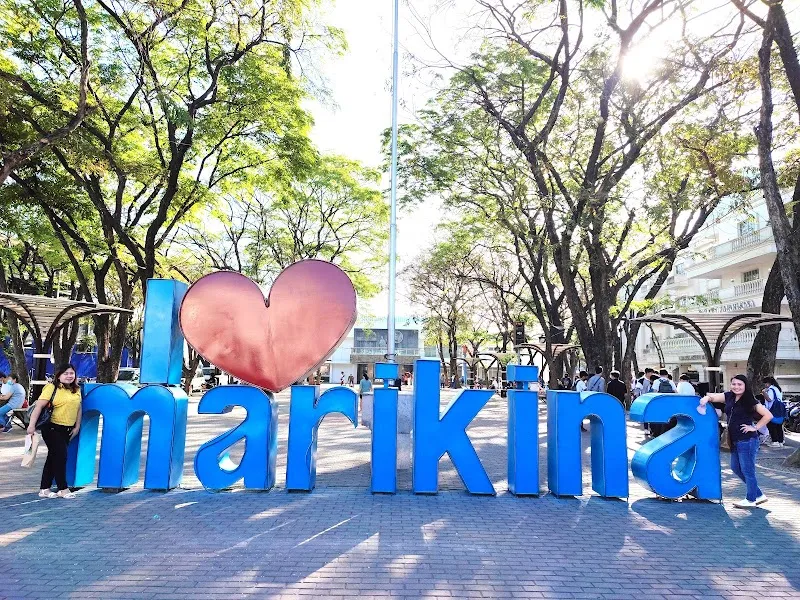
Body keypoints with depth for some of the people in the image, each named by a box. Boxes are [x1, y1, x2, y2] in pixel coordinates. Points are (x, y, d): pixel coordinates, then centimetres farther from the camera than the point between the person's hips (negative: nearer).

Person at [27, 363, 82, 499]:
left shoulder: (77, 390, 9)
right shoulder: (52, 388, -10)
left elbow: (78, 408, 13)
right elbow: (39, 406, -15)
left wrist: (77, 427, 8)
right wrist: (32, 425, -20)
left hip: (67, 430, 6)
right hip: (53, 428, -6)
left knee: (53, 458, 13)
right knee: (60, 457, -5)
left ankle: (44, 489, 23)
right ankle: (63, 489, 6)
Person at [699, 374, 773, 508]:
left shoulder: (750, 401, -13)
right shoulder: (729, 397, 5)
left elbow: (768, 415, -16)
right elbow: (713, 397, 10)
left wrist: (755, 427, -13)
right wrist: (706, 398, -12)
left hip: (747, 440, -8)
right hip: (735, 441, 8)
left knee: (747, 470, 3)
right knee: (736, 468, 17)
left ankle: (751, 500, 19)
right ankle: (758, 494, 30)